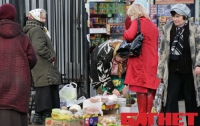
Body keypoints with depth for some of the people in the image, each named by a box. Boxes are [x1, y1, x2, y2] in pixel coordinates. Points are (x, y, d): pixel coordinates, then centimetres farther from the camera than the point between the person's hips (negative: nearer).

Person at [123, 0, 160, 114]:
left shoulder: (137, 22, -6)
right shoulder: (153, 25, 18)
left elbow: (129, 36, -22)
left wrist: (125, 34, -2)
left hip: (140, 61, -7)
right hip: (152, 62, 7)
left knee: (141, 90, -4)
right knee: (150, 90, 8)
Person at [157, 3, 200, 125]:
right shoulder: (167, 28, 3)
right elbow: (163, 51, 7)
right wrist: (160, 70, 6)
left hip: (189, 71, -1)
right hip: (173, 70, 2)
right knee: (170, 99, -4)